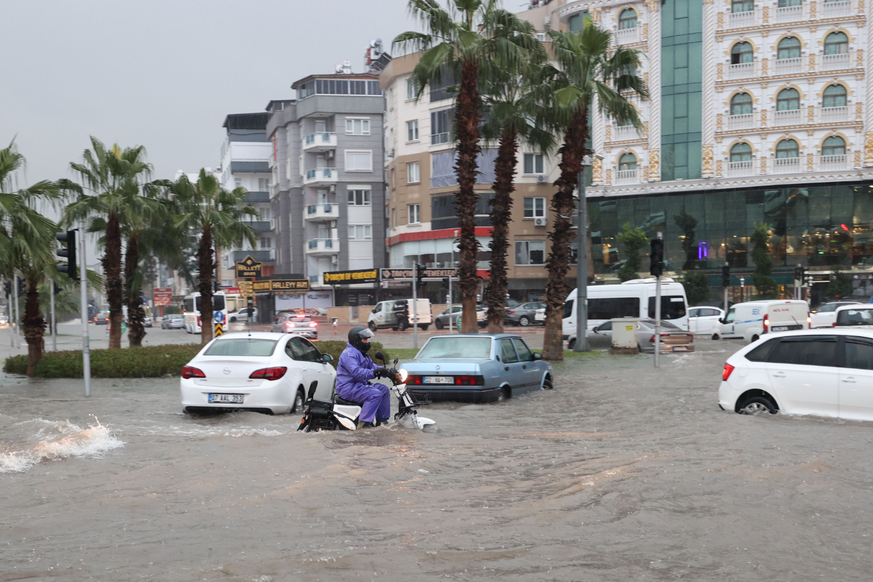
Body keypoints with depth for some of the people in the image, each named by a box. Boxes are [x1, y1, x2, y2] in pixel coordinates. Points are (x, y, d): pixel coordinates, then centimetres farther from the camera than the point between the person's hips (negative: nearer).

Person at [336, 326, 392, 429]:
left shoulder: (361, 353, 19)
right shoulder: (349, 354, -17)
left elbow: (372, 366, 19)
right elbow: (356, 372, -32)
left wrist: (386, 372, 1)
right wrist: (374, 373, -42)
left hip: (359, 385, 11)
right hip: (348, 388, -10)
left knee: (384, 389, 5)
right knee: (375, 394, -25)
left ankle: (382, 421, 5)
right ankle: (363, 423, -29)